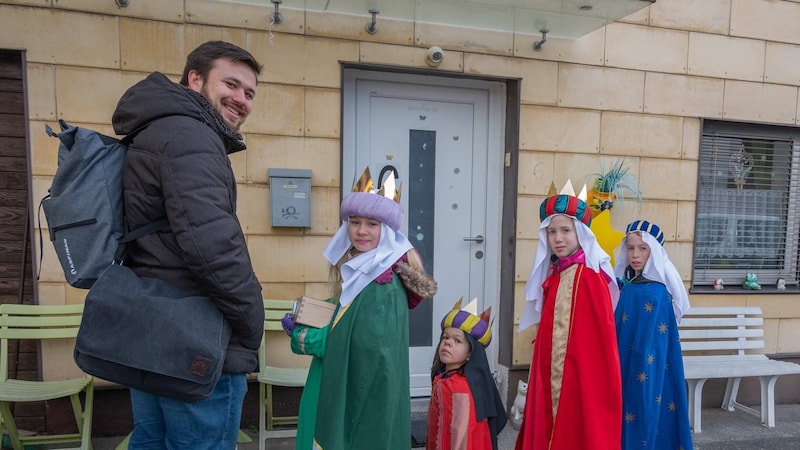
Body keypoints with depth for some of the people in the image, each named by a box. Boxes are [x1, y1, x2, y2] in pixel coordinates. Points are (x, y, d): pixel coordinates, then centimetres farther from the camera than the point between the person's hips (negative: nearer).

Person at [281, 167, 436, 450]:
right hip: (353, 383, 8)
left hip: (369, 393, -8)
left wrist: (299, 336, -14)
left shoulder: (384, 284, -20)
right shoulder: (360, 271, 7)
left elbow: (366, 343, -23)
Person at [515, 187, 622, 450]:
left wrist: (598, 385, -16)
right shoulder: (553, 276, 8)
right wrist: (542, 378, 12)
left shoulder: (590, 277, -14)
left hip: (581, 375, -7)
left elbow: (602, 337, -16)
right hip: (551, 378, 7)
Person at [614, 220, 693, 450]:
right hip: (624, 371, 7)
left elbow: (649, 349, -17)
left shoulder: (655, 294, -17)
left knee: (642, 425, 4)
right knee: (624, 423, 15)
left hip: (645, 376, -7)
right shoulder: (624, 284, 5)